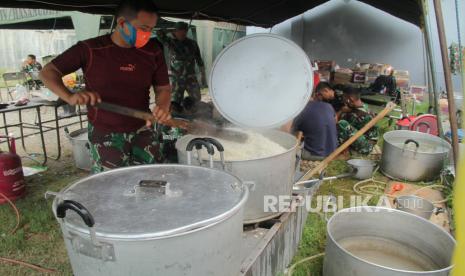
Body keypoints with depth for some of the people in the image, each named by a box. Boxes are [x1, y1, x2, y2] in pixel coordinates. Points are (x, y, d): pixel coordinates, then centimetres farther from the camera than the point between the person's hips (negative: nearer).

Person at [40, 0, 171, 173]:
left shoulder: (152, 52, -3)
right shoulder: (90, 49, -10)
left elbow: (163, 87, 4)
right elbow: (48, 72, -5)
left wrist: (163, 107, -19)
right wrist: (70, 97, -25)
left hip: (143, 131, 3)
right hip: (105, 135, -2)